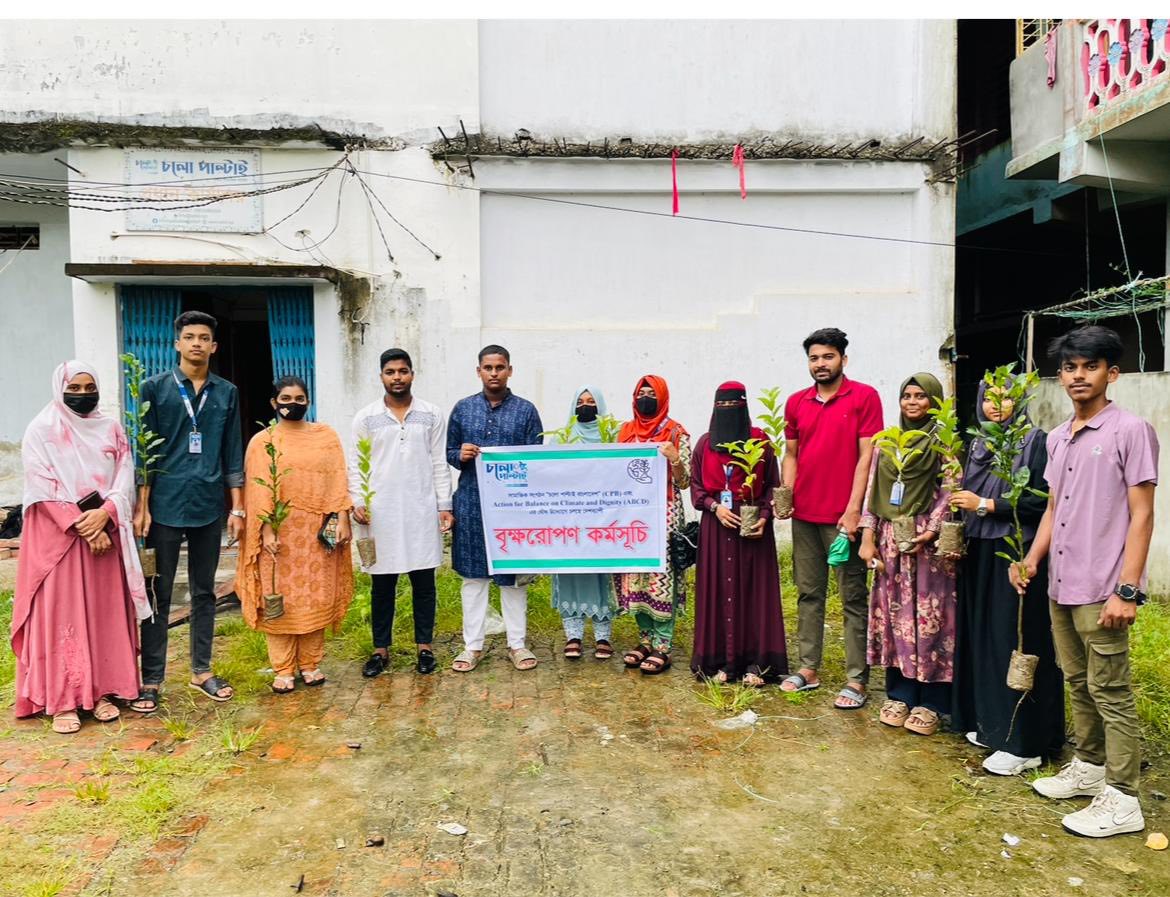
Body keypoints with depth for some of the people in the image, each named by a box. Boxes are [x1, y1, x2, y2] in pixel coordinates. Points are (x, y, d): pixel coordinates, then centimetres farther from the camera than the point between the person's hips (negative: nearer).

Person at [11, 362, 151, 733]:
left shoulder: (111, 429, 9)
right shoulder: (41, 431, -1)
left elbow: (125, 479, 3)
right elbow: (43, 488, -9)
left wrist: (104, 514, -15)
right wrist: (82, 526, -14)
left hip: (106, 531, 3)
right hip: (57, 535, -3)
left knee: (104, 612, 6)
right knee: (60, 615, -1)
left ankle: (101, 690, 15)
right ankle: (62, 700, 6)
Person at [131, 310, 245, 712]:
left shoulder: (227, 392, 8)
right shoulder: (155, 388, 1)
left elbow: (233, 453, 9)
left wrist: (238, 507, 6)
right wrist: (141, 506, -7)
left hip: (209, 506, 3)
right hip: (165, 505, -2)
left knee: (204, 592, 11)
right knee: (158, 595, 4)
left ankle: (202, 671, 21)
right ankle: (152, 679, 13)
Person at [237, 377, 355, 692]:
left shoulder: (326, 435, 8)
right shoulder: (262, 441, 4)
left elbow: (337, 479, 3)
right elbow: (259, 489, -3)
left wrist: (342, 519, -6)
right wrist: (266, 528, -13)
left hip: (318, 531, 1)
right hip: (280, 532, -1)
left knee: (316, 596, 6)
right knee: (280, 598, 2)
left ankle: (310, 663, 17)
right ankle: (283, 669, 11)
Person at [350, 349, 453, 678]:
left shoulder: (432, 415, 4)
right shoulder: (365, 417, 4)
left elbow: (440, 464, 4)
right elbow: (356, 466, 4)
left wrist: (444, 506, -1)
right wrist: (357, 502, -8)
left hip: (422, 511, 0)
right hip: (380, 512, 0)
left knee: (424, 580, 6)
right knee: (382, 583, 7)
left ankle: (425, 646, 19)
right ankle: (381, 650, 19)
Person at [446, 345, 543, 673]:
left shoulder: (526, 410, 2)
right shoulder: (462, 408, 7)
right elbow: (449, 453, 11)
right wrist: (460, 455, -10)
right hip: (471, 503, 1)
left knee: (513, 574, 6)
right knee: (473, 574, 7)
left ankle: (517, 644, 18)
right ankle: (473, 645, 17)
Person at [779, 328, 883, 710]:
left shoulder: (864, 397, -4)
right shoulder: (796, 402, 10)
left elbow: (866, 456, -8)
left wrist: (853, 509, -13)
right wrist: (786, 495, 2)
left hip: (843, 515, -5)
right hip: (804, 515, 5)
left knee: (853, 598, 2)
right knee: (808, 593, 12)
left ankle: (857, 679, 9)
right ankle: (808, 668, 22)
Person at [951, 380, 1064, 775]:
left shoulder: (1035, 441, -6)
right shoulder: (977, 446, 14)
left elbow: (1043, 502, -15)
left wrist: (986, 505, -14)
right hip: (979, 555, 7)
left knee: (1017, 643, -3)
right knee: (982, 639, 11)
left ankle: (1024, 744, 5)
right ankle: (990, 723, 24)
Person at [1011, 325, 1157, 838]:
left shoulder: (1130, 431, -9)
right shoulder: (1057, 439, 12)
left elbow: (1142, 515, -11)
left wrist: (1127, 590, -16)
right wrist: (1032, 559, 7)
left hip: (1102, 591, -7)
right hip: (1060, 586, 7)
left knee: (1109, 693, 0)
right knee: (1078, 684, 18)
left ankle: (1122, 799, 11)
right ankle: (1089, 767, 33)